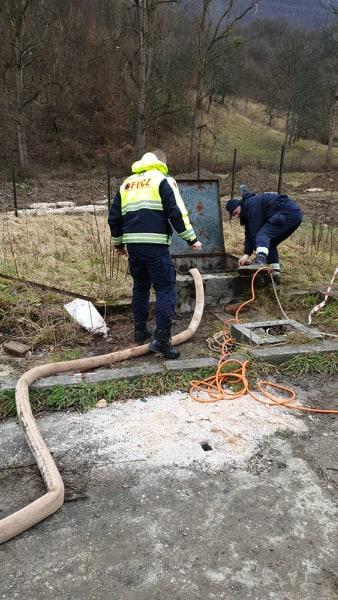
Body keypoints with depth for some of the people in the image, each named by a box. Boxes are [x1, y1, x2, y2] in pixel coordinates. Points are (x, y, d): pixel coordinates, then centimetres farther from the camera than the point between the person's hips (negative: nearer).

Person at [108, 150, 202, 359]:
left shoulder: (127, 183, 21)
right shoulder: (163, 180, 3)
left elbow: (114, 217, 22)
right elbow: (177, 212, -9)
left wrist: (118, 243, 32)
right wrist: (191, 239, -3)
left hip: (133, 244, 6)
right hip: (155, 244, -6)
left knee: (140, 287, 20)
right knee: (166, 289, -3)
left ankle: (140, 331, 27)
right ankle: (162, 340, -8)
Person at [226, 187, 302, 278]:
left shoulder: (252, 204, -11)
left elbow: (255, 230, -17)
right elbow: (249, 234, 16)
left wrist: (247, 254, -15)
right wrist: (246, 255, 5)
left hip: (288, 213, -11)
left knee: (263, 235, -25)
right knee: (270, 244, 18)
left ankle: (260, 262, -47)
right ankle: (275, 271, 15)